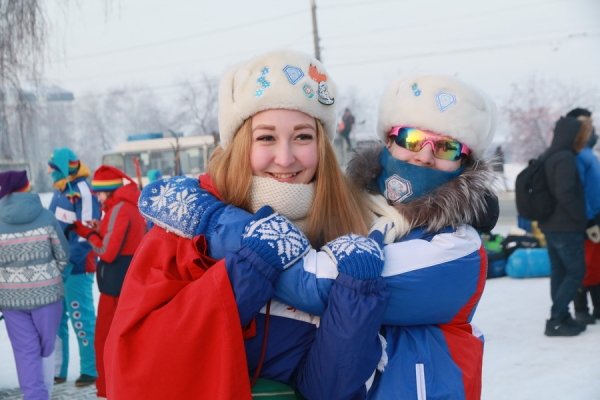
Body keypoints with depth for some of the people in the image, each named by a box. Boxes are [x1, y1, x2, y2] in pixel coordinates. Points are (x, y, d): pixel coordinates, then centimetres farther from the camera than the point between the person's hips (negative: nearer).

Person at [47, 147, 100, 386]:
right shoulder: (59, 192, 14)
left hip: (76, 266, -9)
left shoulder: (82, 190, -13)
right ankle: (57, 370, 21)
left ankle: (90, 370, 7)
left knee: (81, 318, -3)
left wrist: (69, 259, -21)